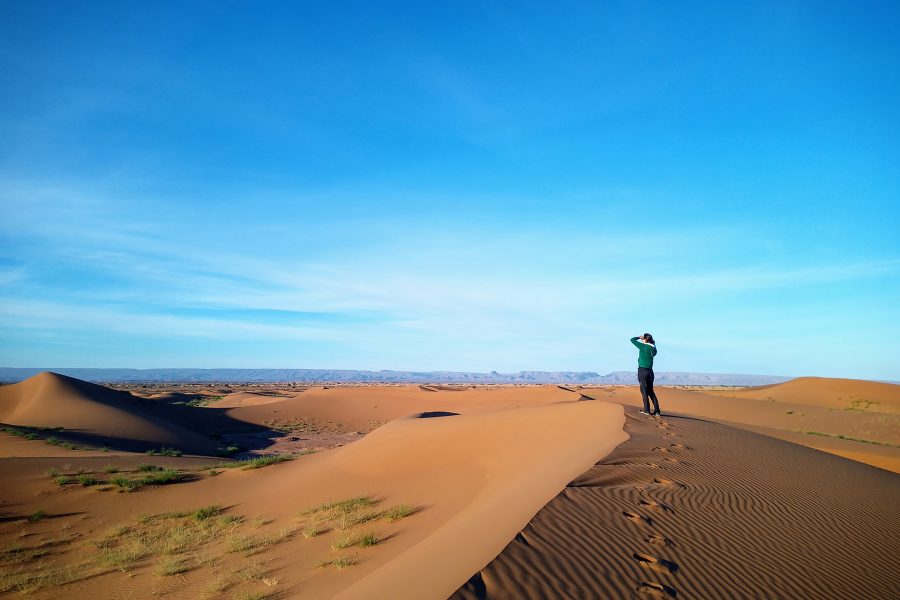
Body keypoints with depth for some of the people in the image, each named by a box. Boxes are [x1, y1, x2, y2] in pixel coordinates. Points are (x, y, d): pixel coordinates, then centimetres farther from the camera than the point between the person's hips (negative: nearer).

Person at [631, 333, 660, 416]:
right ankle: (656, 410, 8)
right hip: (650, 371, 6)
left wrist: (639, 337, 12)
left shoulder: (643, 346, -12)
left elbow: (632, 340, -5)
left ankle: (646, 410, -3)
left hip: (642, 370, -6)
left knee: (644, 390, -2)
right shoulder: (653, 348, 5)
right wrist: (642, 339, 20)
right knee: (650, 391, 11)